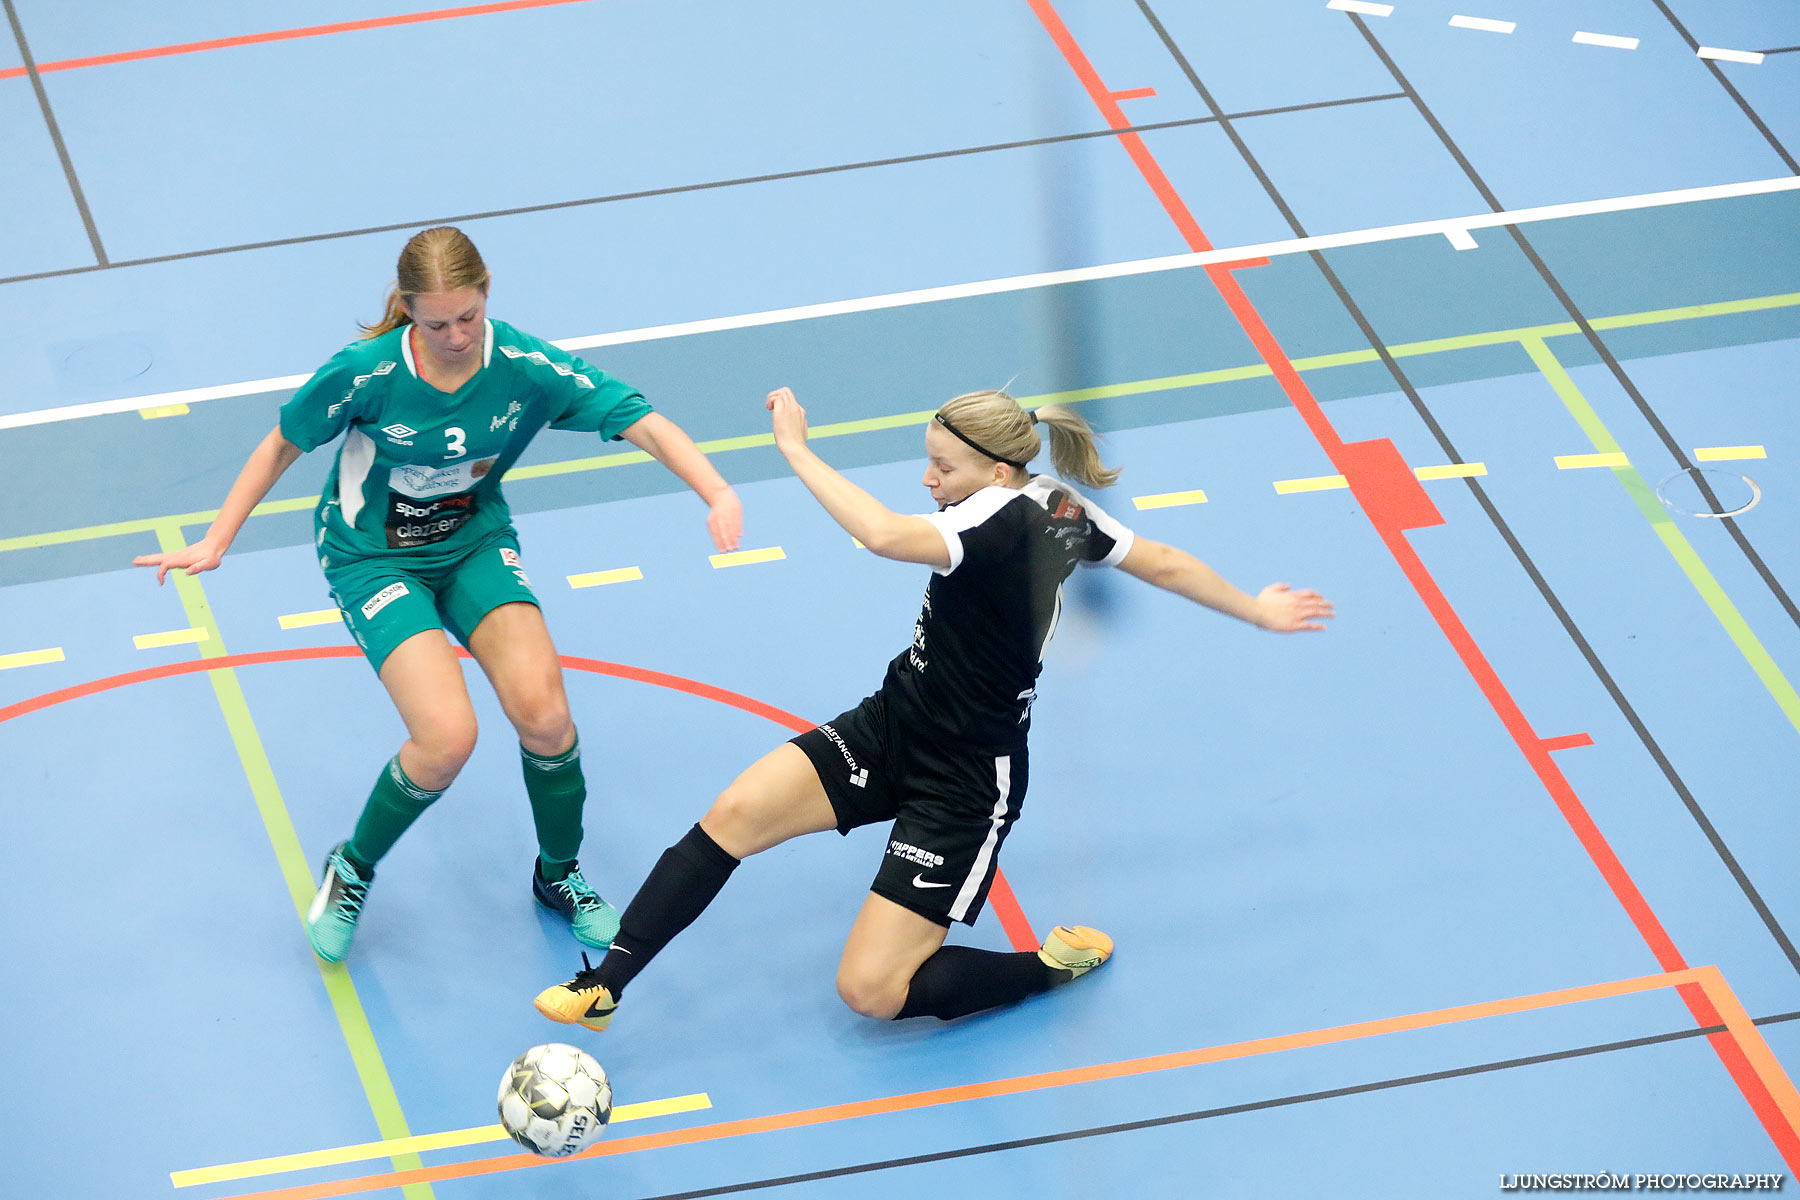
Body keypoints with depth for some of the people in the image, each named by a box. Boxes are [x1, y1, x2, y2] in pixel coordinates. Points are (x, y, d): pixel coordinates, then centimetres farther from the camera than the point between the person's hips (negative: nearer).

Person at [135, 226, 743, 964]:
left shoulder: (526, 366, -20)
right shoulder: (366, 372, -25)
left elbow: (642, 424, -23)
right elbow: (283, 446, -8)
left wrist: (717, 494, -39)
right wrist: (214, 543, -7)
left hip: (475, 542, 3)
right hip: (373, 556, -3)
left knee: (541, 709, -19)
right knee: (447, 737, -23)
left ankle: (559, 875, 9)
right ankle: (352, 870, 5)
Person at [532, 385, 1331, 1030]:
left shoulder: (1006, 517, -27)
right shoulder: (1059, 509, 0)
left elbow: (884, 535, -44)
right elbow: (1165, 564, 14)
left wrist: (795, 448, -32)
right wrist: (1255, 610, 30)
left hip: (964, 789, -9)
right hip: (892, 728, 9)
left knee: (871, 992, -10)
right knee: (734, 815, -11)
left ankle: (1058, 964, 10)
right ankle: (604, 986, -11)